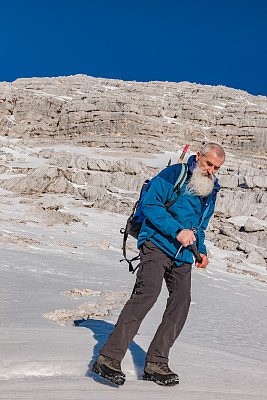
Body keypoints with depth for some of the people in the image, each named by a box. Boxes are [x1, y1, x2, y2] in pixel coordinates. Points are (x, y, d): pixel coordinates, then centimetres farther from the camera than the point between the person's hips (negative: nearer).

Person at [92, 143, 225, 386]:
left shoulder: (211, 190, 17)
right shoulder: (173, 175, -7)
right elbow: (150, 204, -14)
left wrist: (201, 250, 16)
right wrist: (177, 231, -19)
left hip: (183, 254, 7)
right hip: (157, 244, -7)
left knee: (181, 302, -4)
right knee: (147, 293, -23)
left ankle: (155, 364, 6)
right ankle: (109, 357, -22)